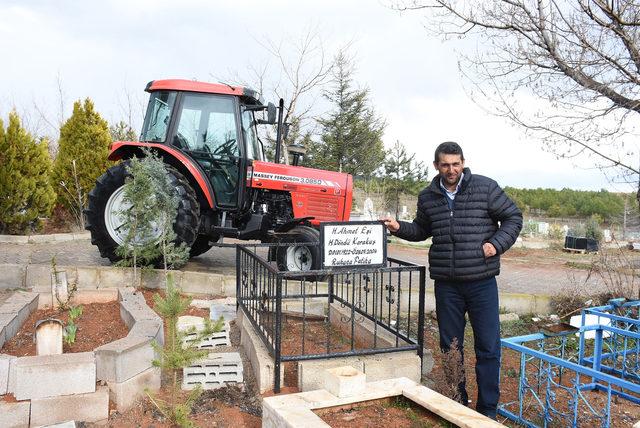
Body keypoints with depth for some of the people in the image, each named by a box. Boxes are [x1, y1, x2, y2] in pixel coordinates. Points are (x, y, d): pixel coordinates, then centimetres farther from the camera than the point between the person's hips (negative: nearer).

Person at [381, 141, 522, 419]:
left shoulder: (485, 188, -4)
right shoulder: (428, 197, 6)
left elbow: (513, 218, 4)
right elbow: (421, 230, 20)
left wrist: (497, 244, -10)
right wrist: (399, 228, 3)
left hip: (482, 282, -3)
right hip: (446, 284, 3)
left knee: (488, 348, 3)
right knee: (450, 347, 13)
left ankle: (487, 410, 19)